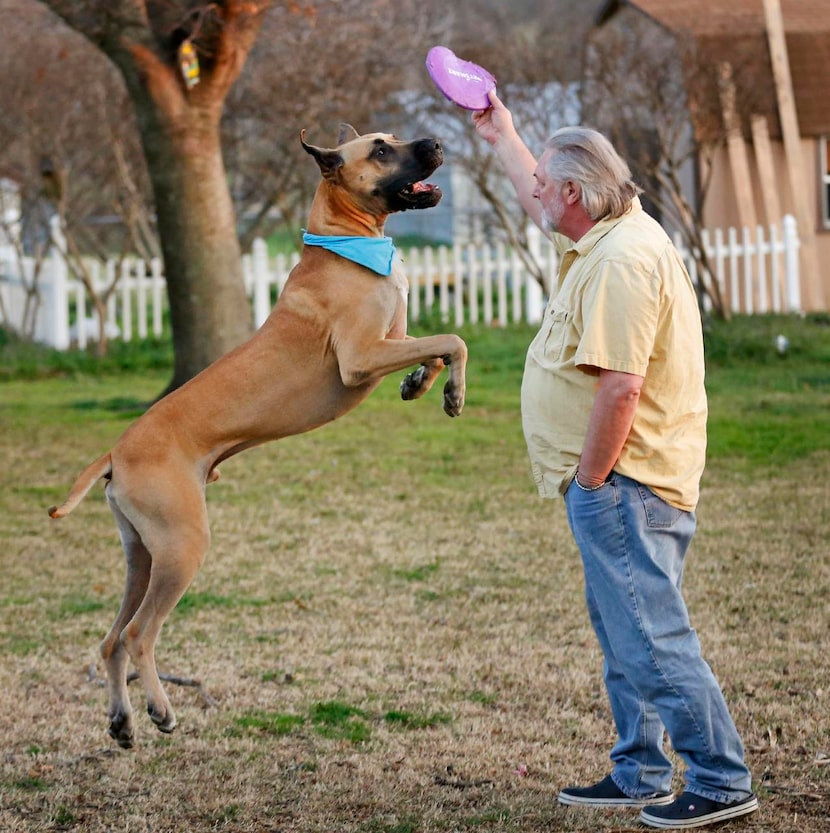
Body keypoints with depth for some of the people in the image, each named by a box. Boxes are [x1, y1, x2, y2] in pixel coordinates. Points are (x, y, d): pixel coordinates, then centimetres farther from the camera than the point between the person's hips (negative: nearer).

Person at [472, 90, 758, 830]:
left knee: (651, 633, -9)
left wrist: (590, 480, -20)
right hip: (618, 480, 11)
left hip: (622, 481, -11)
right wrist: (502, 137, 44)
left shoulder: (621, 259, -21)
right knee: (625, 632, 16)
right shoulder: (609, 233, 12)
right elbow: (541, 209, 36)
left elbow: (619, 387, -27)